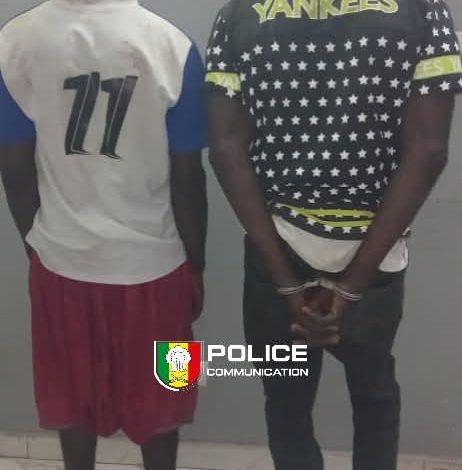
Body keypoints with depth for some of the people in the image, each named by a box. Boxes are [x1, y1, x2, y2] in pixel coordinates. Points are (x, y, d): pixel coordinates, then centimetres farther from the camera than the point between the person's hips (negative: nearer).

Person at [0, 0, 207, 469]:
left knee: (72, 393, 22)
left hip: (62, 259, 2)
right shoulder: (171, 46, -15)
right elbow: (187, 179, -12)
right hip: (152, 261, -1)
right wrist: (196, 264, 3)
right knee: (156, 396, 19)